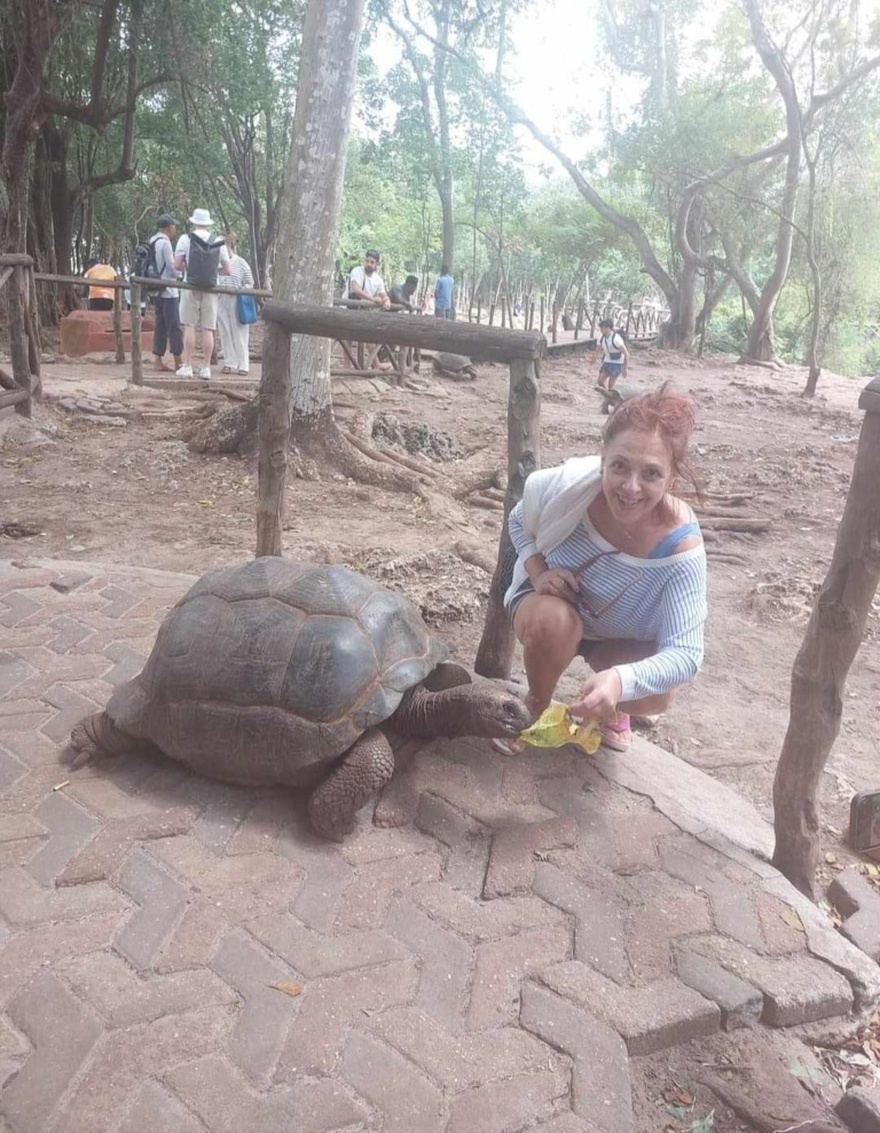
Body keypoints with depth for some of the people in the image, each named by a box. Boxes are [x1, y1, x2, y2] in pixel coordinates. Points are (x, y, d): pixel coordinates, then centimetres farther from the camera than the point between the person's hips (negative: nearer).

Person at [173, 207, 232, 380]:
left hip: (191, 287, -2)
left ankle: (187, 366, -1)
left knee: (189, 327, 1)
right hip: (211, 288, 2)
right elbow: (227, 270, 8)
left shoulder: (185, 238, 1)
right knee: (208, 329, 3)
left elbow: (177, 265, -2)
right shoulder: (218, 241, 7)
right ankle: (206, 368, 2)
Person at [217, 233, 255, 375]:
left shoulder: (241, 263, 1)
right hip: (221, 301, 3)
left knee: (239, 334, -1)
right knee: (225, 333, 6)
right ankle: (229, 363, 14)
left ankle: (242, 365, 5)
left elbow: (250, 284, 4)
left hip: (237, 302, -3)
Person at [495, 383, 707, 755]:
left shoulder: (680, 547, -35)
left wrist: (620, 680, -56)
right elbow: (519, 523, -7)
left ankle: (611, 709, 11)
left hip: (624, 638, 0)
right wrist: (538, 571, -27)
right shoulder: (568, 485, -31)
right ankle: (535, 707, -3)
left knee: (657, 694, -27)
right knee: (552, 622, -36)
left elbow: (685, 654, -37)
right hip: (552, 602, 0)